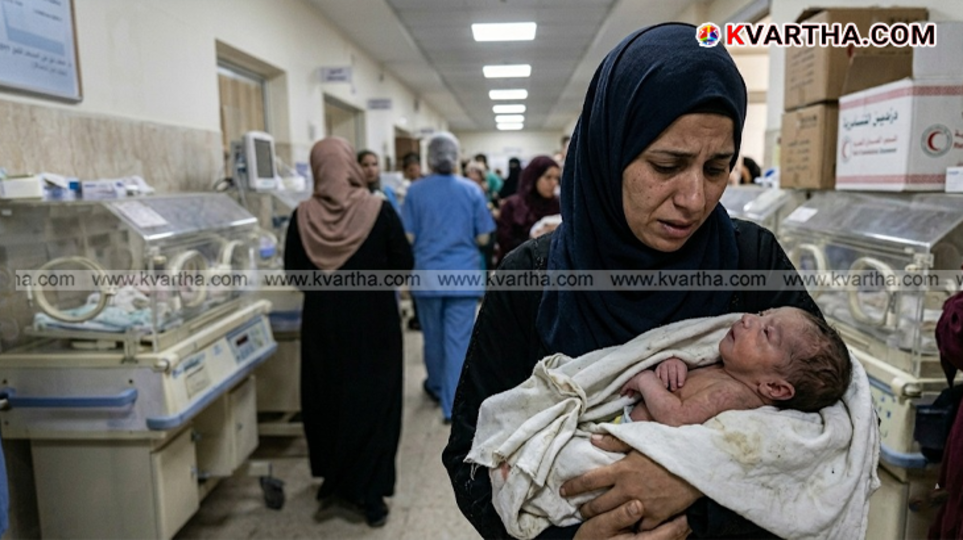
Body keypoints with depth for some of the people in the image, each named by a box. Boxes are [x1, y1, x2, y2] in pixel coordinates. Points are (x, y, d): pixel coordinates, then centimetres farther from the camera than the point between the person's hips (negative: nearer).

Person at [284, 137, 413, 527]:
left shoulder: (303, 216, -7)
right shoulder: (379, 211, -12)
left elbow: (293, 274, 1)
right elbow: (404, 267, -7)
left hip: (322, 322, 2)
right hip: (373, 321, -2)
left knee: (326, 399, 18)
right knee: (372, 402, 9)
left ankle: (334, 481, 34)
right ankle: (371, 494, 15)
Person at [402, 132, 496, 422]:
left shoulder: (416, 190, -3)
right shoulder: (472, 190, -2)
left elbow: (408, 237, -4)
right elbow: (483, 237, -1)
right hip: (464, 274, -1)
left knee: (433, 336, 18)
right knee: (459, 340, 1)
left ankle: (437, 385, 39)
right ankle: (453, 405, 1)